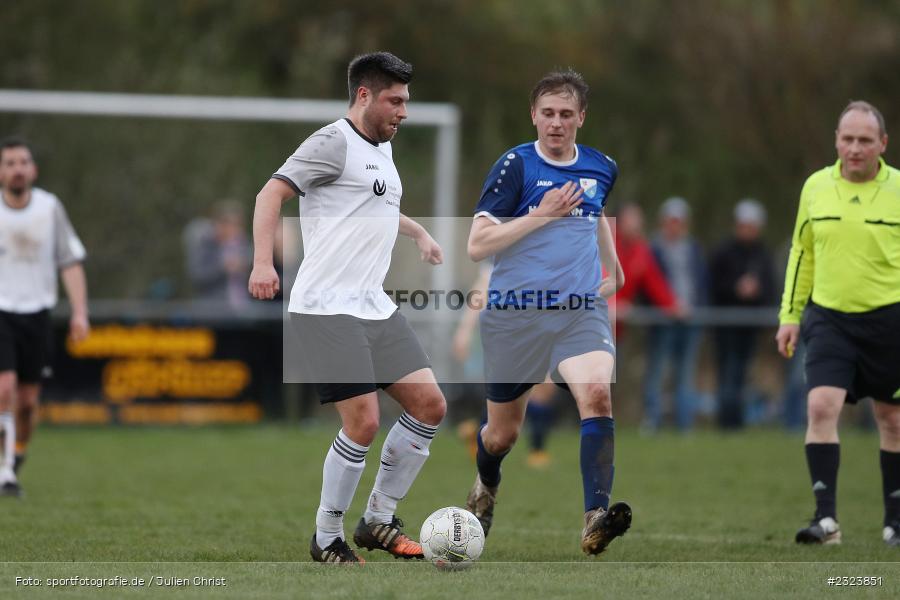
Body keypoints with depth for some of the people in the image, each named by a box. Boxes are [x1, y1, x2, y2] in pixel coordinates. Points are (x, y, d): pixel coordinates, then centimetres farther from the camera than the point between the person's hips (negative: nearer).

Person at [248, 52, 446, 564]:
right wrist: (263, 262, -31)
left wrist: (419, 232, 31)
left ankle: (379, 521, 14)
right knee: (363, 423, -14)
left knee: (430, 405, 2)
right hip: (327, 308, -9)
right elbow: (272, 193, -19)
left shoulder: (382, 148, 19)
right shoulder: (334, 143, -9)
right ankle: (327, 540, 3)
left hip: (376, 307, 9)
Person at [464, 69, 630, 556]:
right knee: (503, 432, 11)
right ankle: (485, 488, 47)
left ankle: (595, 520, -36)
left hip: (582, 311, 2)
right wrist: (542, 215, -16)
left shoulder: (602, 168, 9)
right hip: (514, 314, -2)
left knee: (597, 395, -27)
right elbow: (477, 245, -13)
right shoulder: (515, 165, -6)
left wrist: (613, 266, 26)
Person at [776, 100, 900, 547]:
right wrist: (790, 315, 10)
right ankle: (826, 518, -16)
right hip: (828, 317, 2)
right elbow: (802, 252, 14)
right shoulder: (816, 187, 3)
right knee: (821, 405, -16)